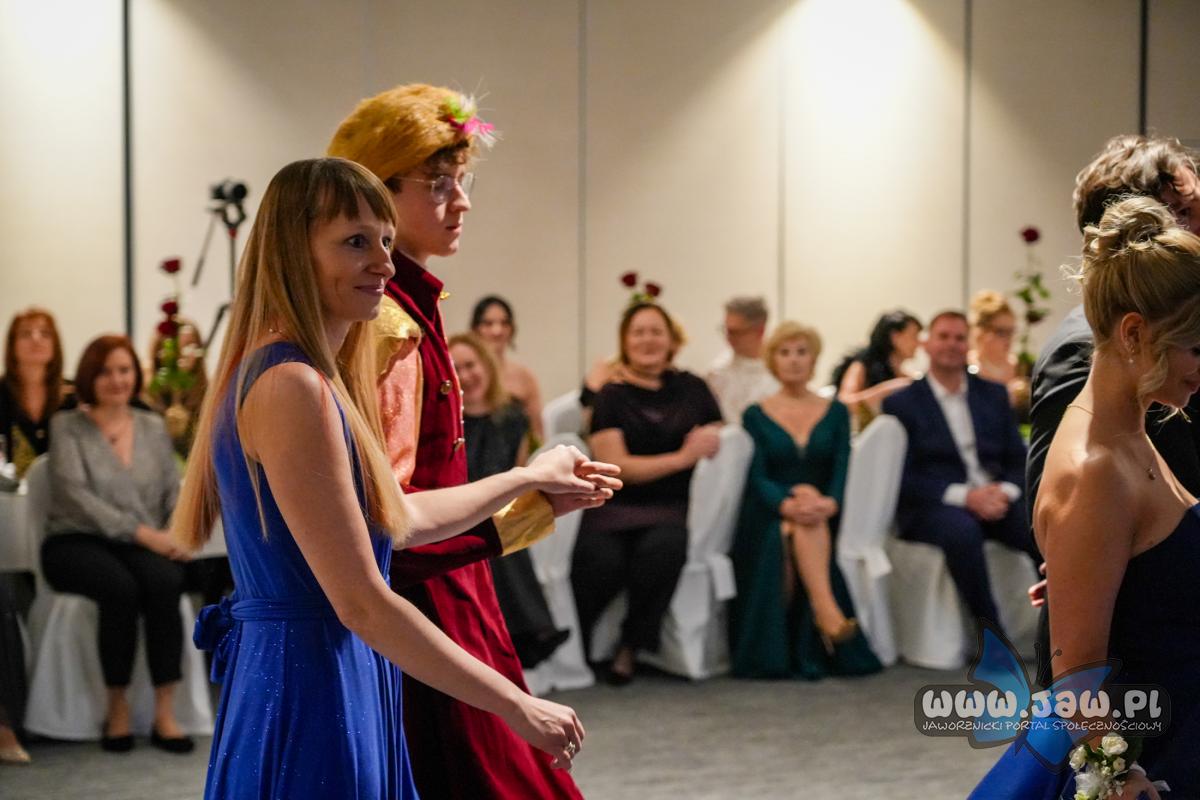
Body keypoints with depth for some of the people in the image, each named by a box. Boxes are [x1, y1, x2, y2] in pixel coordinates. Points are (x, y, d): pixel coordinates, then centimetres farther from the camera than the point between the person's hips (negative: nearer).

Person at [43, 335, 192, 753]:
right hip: (76, 543, -3)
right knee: (120, 586, -36)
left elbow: (174, 491, 14)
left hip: (142, 545, 3)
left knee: (164, 582, -32)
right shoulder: (67, 426, 2)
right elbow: (75, 495, -11)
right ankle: (117, 709, -18)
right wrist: (141, 532, -20)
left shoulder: (153, 426, 15)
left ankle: (165, 714, -29)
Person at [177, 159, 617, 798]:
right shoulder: (292, 388, -19)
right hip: (309, 696, -10)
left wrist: (530, 477, 35)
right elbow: (360, 602, -22)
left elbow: (402, 518, 23)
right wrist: (518, 707, -18)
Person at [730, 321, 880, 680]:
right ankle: (827, 611, -50)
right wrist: (788, 504, -25)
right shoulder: (756, 416, 9)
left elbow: (842, 470, 0)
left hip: (824, 517, 1)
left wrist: (829, 502, -23)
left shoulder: (836, 413, 13)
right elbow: (757, 477, -3)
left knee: (811, 520, -34)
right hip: (769, 520, -1)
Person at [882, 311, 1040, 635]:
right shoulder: (901, 403, 5)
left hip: (995, 499, 4)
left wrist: (1006, 491, -10)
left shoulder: (993, 394, 18)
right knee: (962, 532, -38)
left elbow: (1018, 459, 15)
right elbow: (903, 478, -4)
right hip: (933, 508, -4)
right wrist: (965, 496, -17)